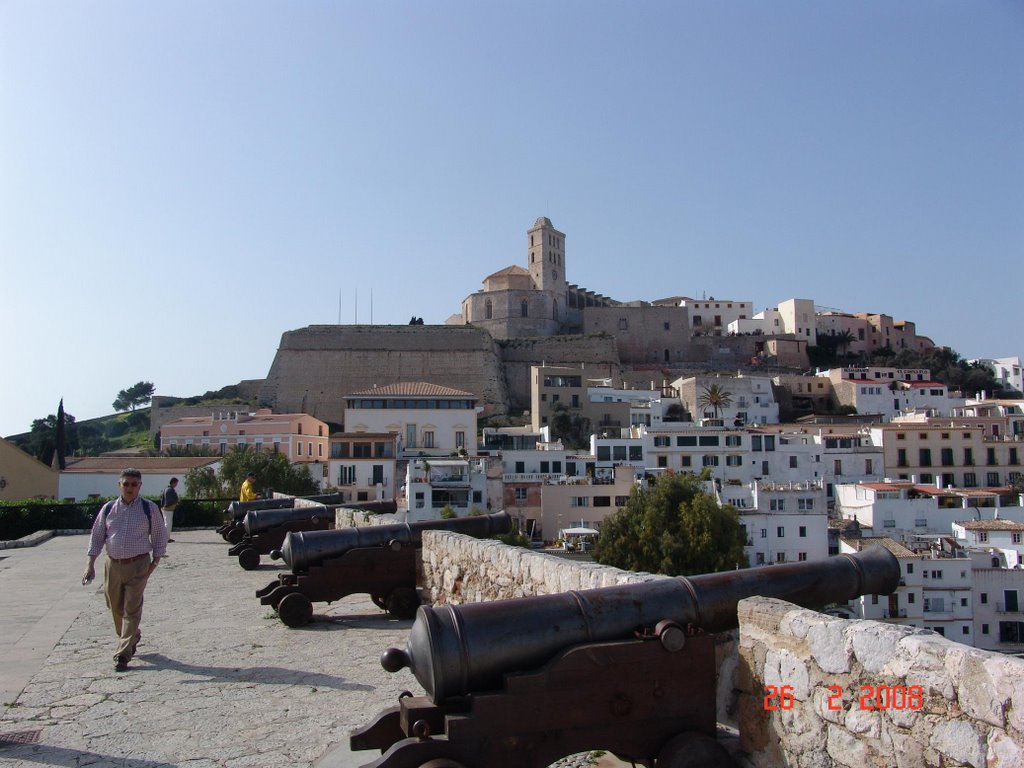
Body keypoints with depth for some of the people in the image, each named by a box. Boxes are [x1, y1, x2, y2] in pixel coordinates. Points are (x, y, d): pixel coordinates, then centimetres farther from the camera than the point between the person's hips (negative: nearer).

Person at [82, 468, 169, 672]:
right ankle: (132, 637, 40)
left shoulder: (149, 509, -3)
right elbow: (96, 537, 8)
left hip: (138, 565, -3)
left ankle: (122, 654, -1)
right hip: (113, 564, 3)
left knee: (132, 610, -5)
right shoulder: (108, 509, 3)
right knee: (116, 608, 15)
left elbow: (160, 535, 4)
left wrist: (155, 561, -2)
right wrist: (90, 565, 3)